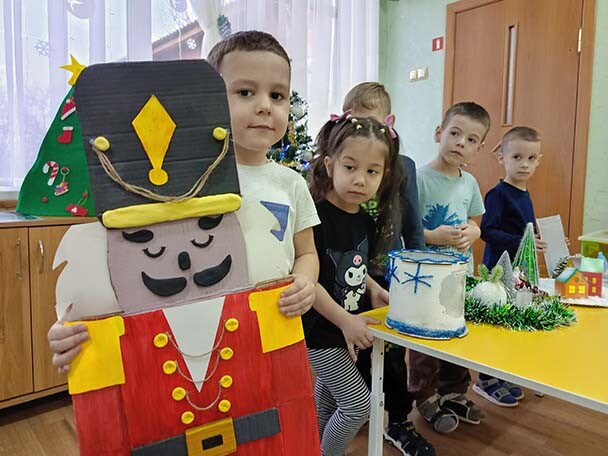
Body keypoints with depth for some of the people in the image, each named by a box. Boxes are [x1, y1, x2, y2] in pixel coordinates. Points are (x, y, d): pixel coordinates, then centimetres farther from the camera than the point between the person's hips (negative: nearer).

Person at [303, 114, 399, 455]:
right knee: (358, 404, 1)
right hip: (322, 331, -8)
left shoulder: (365, 222, 2)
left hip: (350, 328, 8)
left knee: (328, 397, 24)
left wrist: (373, 289, -1)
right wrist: (345, 321, -20)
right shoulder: (316, 218, -23)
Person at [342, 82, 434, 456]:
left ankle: (397, 422, 36)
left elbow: (412, 228, 3)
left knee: (395, 353, 15)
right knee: (358, 350, 16)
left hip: (392, 274, 2)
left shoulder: (403, 166, -3)